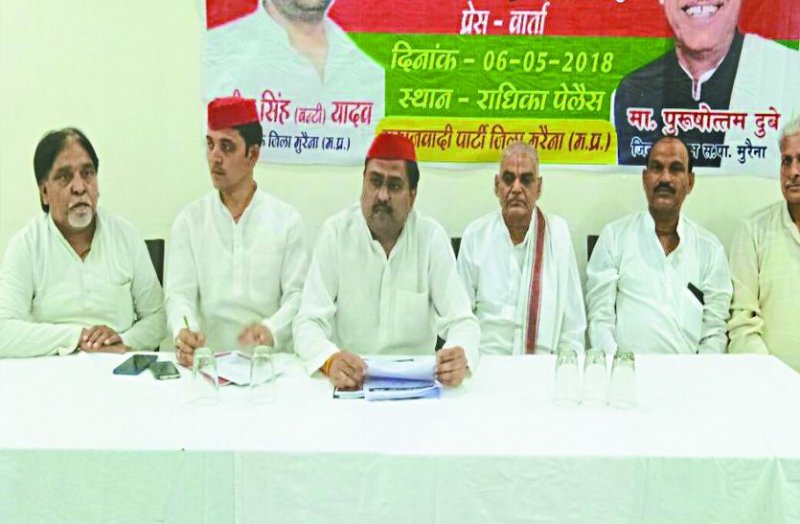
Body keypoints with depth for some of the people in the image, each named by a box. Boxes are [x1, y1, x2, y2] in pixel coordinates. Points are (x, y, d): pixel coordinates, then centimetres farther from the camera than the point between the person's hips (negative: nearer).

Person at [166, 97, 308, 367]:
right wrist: (183, 332, -22)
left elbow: (297, 294, -1)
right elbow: (179, 292, 0)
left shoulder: (286, 220, 5)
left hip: (271, 358, 0)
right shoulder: (190, 220, 8)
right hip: (206, 357, 1)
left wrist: (271, 330, -21)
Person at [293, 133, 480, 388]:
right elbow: (309, 323, -9)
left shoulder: (432, 237, -3)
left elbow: (461, 321, -5)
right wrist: (330, 360, -32)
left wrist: (460, 355, -29)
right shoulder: (336, 232, -5)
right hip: (350, 382, 0)